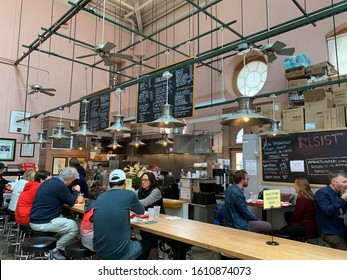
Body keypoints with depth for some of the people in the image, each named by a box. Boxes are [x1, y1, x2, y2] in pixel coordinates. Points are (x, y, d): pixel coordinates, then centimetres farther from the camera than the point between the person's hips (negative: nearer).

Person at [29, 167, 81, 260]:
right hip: (42, 223, -10)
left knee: (65, 219, 22)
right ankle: (55, 250, 6)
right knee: (73, 227, -5)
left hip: (34, 220, 10)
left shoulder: (48, 181, 9)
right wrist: (76, 191, 12)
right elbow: (71, 202, -4)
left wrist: (73, 191, 21)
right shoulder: (60, 186, -19)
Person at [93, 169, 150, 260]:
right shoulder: (129, 194, -10)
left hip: (99, 252, 5)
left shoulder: (100, 197, 4)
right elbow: (141, 211, 10)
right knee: (146, 244, 26)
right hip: (119, 254, -5)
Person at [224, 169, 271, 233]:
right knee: (268, 226, -5)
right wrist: (257, 220, -4)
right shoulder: (237, 193, -25)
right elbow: (245, 211, -17)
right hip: (238, 224, -10)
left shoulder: (231, 188, 5)